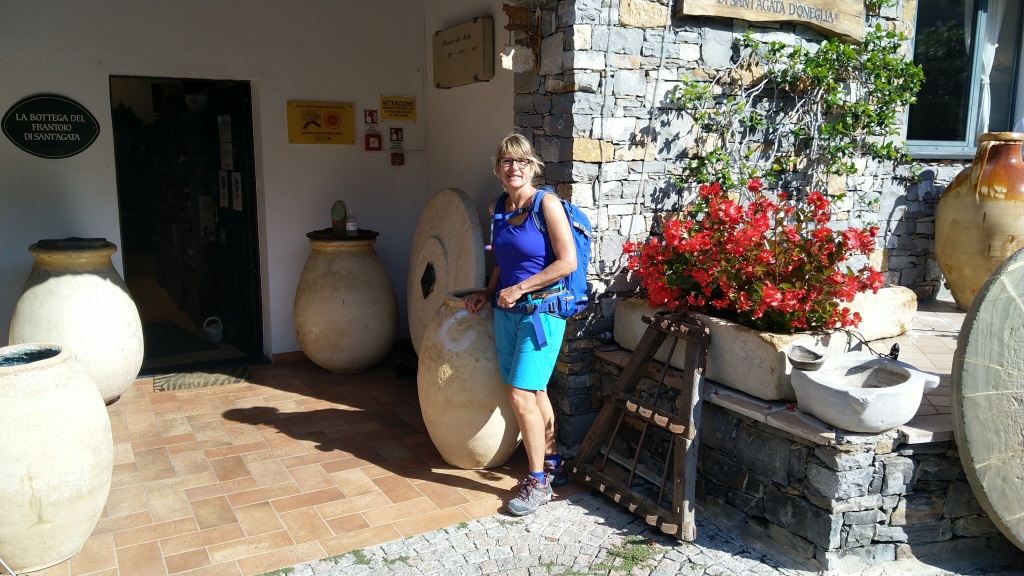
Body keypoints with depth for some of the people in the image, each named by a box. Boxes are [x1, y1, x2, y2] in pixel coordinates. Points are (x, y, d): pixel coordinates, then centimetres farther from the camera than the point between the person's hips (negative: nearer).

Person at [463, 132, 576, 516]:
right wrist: (488, 293, 9)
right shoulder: (497, 209, 8)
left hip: (541, 310, -7)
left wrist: (519, 289, -16)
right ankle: (553, 464, 31)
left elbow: (567, 262, -17)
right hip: (506, 311, 7)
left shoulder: (547, 205, -12)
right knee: (534, 392, 15)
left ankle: (538, 482, 6)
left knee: (521, 395, -9)